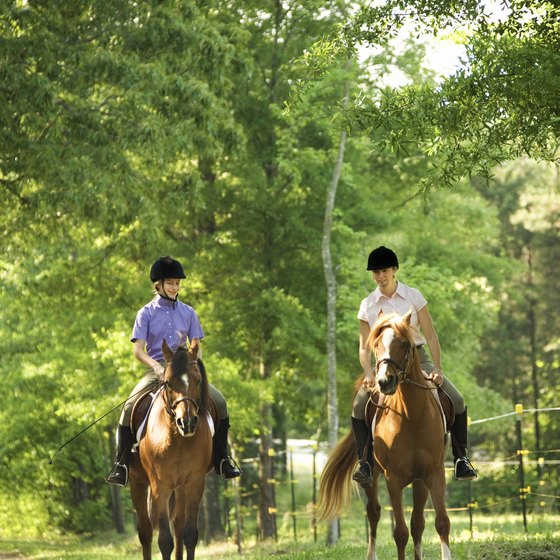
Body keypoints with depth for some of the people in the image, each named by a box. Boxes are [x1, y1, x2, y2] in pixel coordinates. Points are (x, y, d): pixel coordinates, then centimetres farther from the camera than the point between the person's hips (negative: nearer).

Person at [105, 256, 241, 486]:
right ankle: (121, 466, -17)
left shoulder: (188, 313, 11)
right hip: (156, 369, -2)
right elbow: (138, 350, -5)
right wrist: (156, 366, -23)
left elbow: (196, 346, 11)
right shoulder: (146, 313, 2)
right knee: (129, 408, -25)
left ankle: (222, 461, -5)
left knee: (219, 402, -16)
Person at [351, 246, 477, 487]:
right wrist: (369, 374, -16)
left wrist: (438, 369, -13)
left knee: (456, 401, -18)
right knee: (359, 406, -26)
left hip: (417, 360, 0)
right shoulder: (368, 305, 2)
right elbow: (364, 347, 2)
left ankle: (461, 459, -4)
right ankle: (365, 464, -18)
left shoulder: (413, 296, 0)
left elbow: (431, 336, -1)